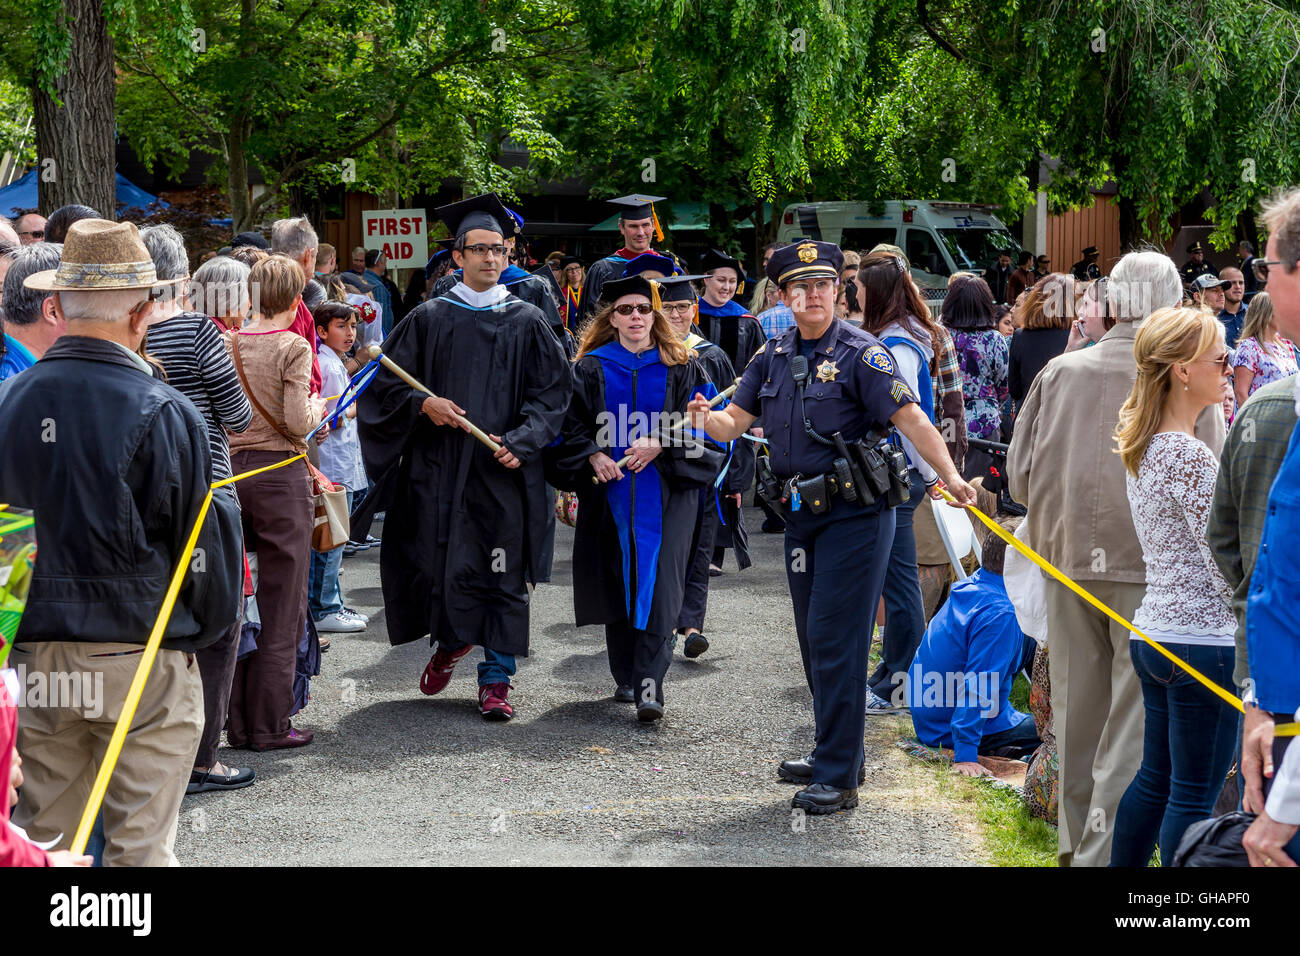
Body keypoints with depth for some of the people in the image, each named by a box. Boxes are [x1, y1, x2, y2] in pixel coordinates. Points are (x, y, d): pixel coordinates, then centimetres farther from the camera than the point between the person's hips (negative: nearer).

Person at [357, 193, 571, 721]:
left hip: (504, 472, 0)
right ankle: (451, 641, 29)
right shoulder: (429, 319, 8)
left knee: (502, 576, -1)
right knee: (441, 567, 0)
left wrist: (522, 440, -11)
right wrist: (422, 403, -11)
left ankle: (496, 679, 7)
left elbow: (553, 391, 3)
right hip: (440, 468, 1)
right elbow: (386, 382, 8)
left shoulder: (527, 322, 6)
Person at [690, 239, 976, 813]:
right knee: (815, 640, 14)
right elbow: (734, 422, 8)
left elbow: (910, 418, -18)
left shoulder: (861, 353, -10)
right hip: (801, 513, 7)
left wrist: (950, 476, -29)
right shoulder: (773, 356, 9)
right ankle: (837, 755, 29)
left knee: (835, 641, -8)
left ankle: (837, 778, -2)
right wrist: (705, 418, -15)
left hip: (856, 512, -6)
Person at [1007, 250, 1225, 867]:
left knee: (1077, 707, 15)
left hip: (1067, 558, 4)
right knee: (1135, 713, 2)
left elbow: (1019, 476, 6)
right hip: (1153, 564, -4)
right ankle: (1104, 849, -1)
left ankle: (1076, 840, 28)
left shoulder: (1060, 372, 3)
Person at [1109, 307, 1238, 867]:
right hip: (1203, 640, -9)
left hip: (1152, 634, 9)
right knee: (1194, 797, -2)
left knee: (1156, 778, 18)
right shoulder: (1191, 457, -18)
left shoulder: (1145, 448, 10)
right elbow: (1228, 563, -19)